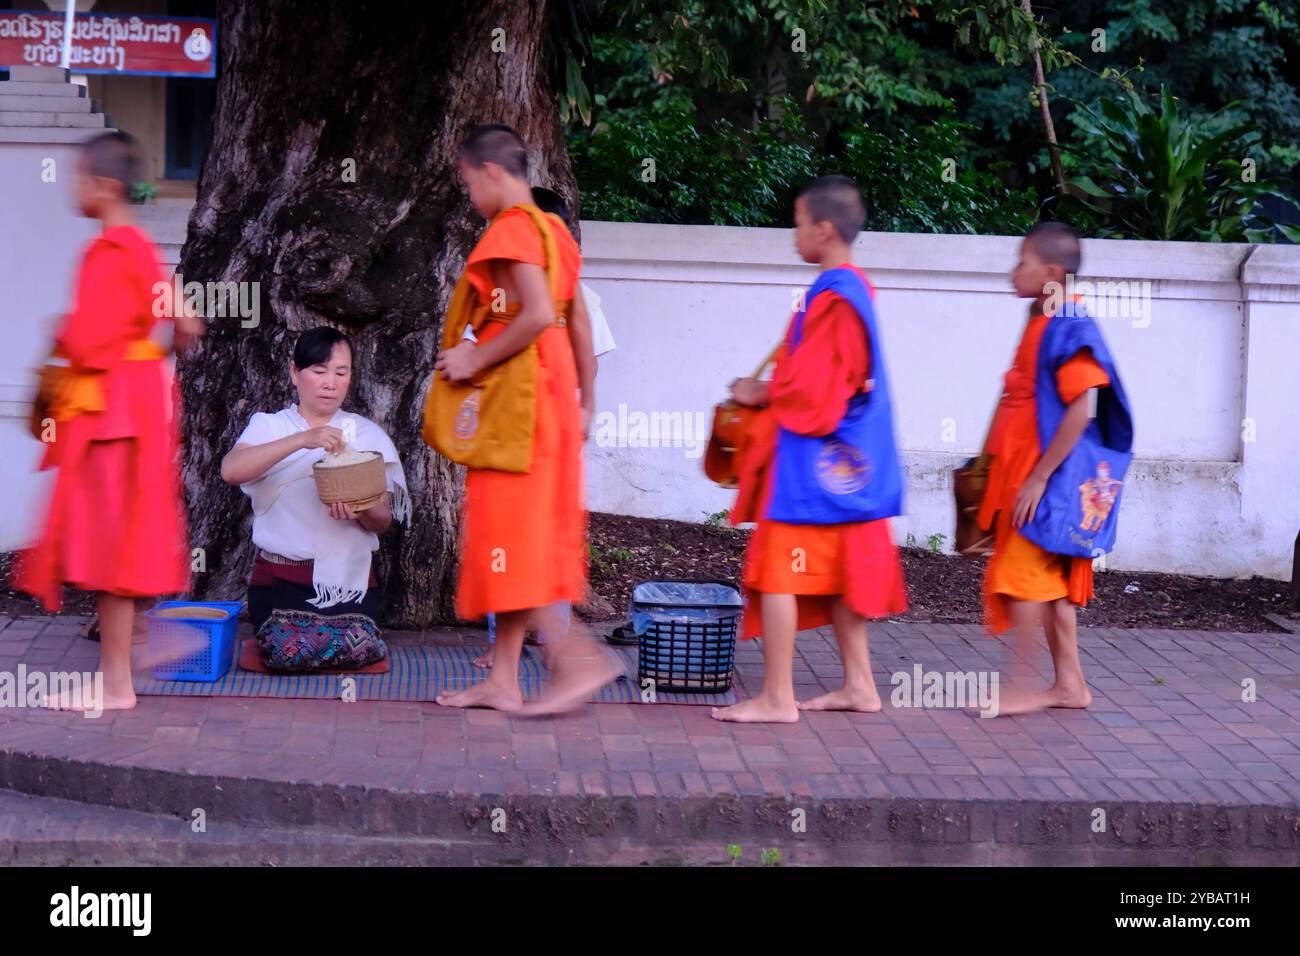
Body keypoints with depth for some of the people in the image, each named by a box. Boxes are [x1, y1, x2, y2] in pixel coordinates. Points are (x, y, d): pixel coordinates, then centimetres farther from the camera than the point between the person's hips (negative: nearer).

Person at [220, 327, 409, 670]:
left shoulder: (369, 435, 11)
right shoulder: (268, 426, 4)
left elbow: (383, 521, 5)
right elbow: (231, 470, -19)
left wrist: (362, 512, -20)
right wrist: (302, 440, -30)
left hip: (348, 574, 2)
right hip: (281, 573, -2)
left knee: (356, 650, -25)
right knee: (290, 650, -27)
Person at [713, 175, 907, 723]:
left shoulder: (831, 297, -18)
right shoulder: (858, 288, 12)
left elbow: (807, 387, -21)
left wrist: (759, 392, -5)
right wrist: (770, 390, 10)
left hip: (810, 454, -10)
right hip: (850, 458, 10)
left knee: (778, 571, -5)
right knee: (837, 572, 15)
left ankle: (777, 698, -2)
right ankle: (858, 684, 20)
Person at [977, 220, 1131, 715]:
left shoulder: (1070, 330, -17)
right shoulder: (1039, 325, 12)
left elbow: (1080, 411, -22)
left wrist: (1039, 477, -22)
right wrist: (996, 467, 20)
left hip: (1043, 477, -9)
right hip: (1024, 474, 9)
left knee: (1022, 574, -6)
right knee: (1051, 580, 12)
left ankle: (1020, 687, 2)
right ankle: (1069, 683, 20)